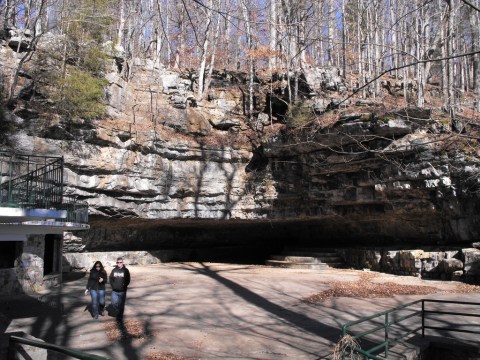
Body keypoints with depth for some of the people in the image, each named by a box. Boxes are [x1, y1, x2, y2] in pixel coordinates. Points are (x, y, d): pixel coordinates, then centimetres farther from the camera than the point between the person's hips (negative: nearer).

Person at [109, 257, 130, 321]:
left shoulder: (125, 270, -3)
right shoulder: (114, 270, 6)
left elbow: (128, 280, -4)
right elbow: (111, 279, 8)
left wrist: (124, 286, -11)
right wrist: (113, 285, -4)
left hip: (122, 291, -2)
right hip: (114, 291, 3)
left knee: (121, 304, 3)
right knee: (114, 303, 0)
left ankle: (120, 316, 15)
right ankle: (118, 311, 27)